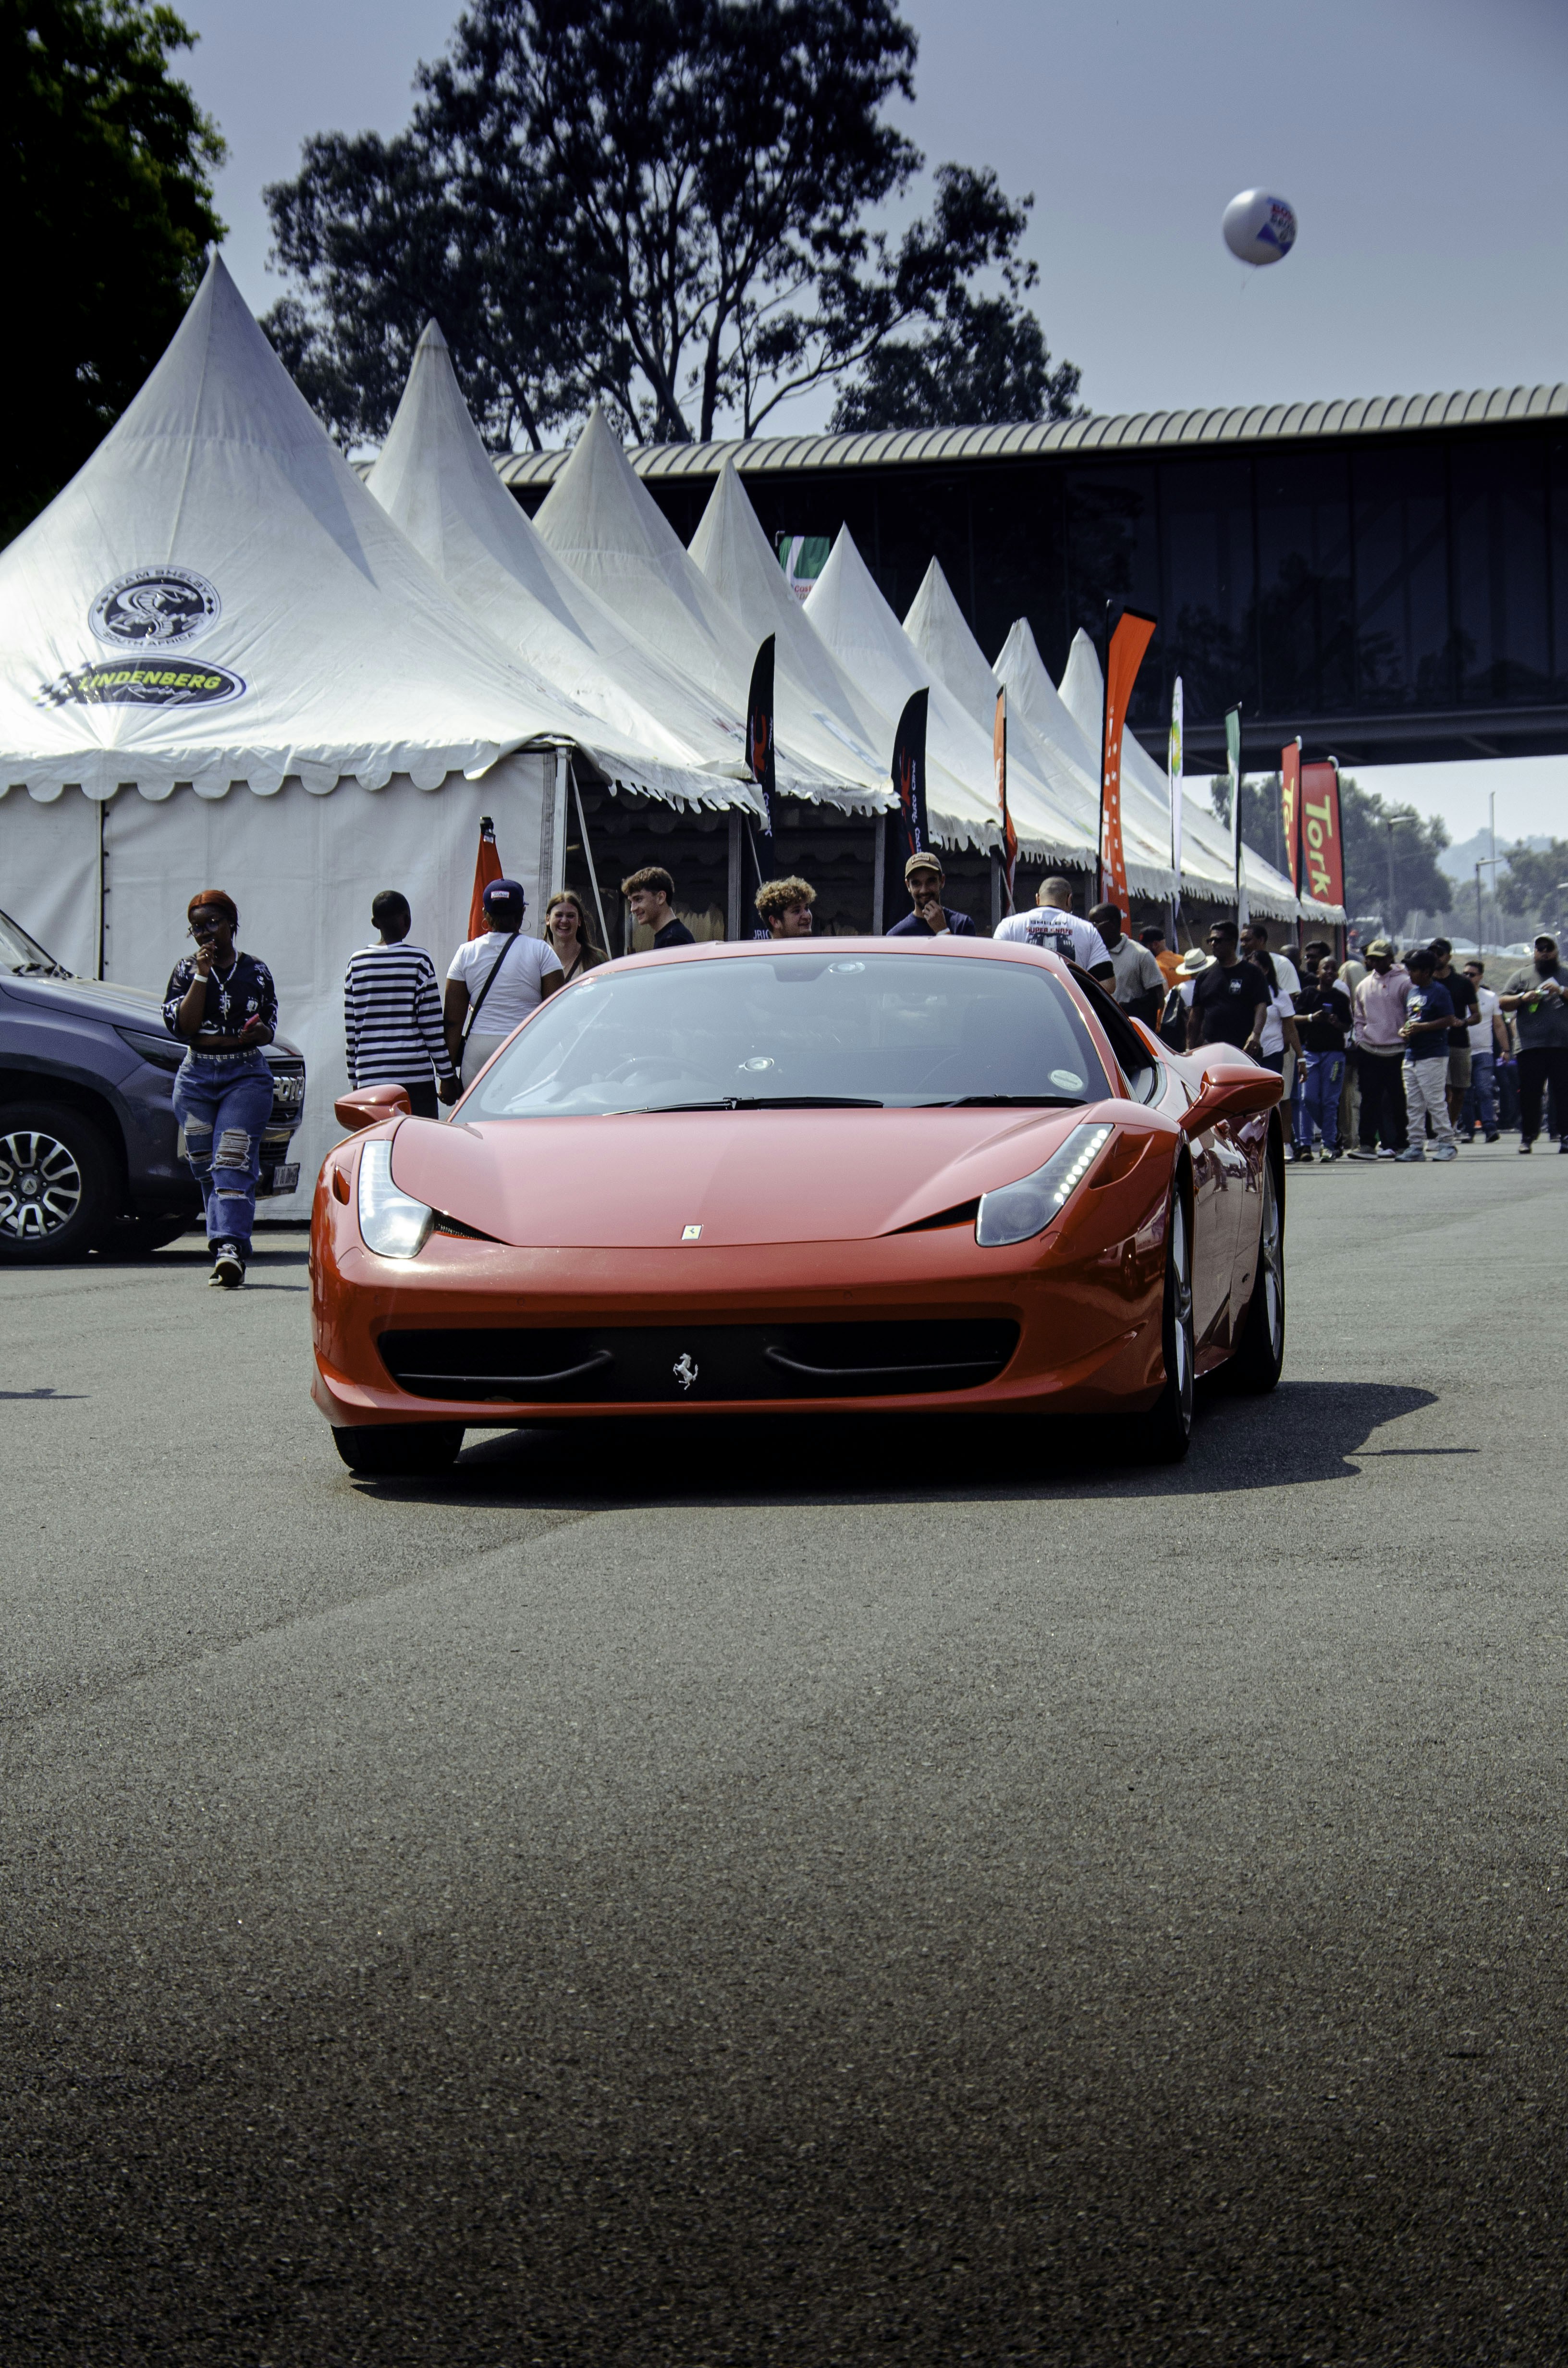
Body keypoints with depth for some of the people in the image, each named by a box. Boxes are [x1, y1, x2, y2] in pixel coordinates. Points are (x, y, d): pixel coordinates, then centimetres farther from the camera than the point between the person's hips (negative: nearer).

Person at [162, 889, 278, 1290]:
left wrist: (260, 1031, -12)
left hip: (246, 1076, -2)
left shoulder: (256, 971, 8)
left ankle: (230, 1247, -30)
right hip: (196, 1077, 2)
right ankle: (227, 1255, 8)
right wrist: (202, 974, -9)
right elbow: (181, 1025, -6)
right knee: (207, 1170, 2)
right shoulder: (186, 969, 7)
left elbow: (269, 1030, 12)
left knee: (234, 1164, -18)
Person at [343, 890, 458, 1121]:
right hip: (415, 1075, -4)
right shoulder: (418, 960, -3)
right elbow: (431, 1025, -4)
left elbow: (351, 1030, 11)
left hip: (370, 1076, 4)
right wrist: (447, 1076, 1)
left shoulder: (357, 963, 8)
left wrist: (355, 1080, 19)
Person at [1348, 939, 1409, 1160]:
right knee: (1370, 1099, 1)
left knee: (1398, 1099, 2)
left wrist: (1406, 1036, -10)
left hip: (1397, 1051, -4)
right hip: (1369, 1051, 4)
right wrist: (1360, 1042, 8)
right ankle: (1367, 1143, 0)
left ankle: (1400, 1143, 11)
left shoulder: (1404, 982, -2)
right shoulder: (1364, 986, 13)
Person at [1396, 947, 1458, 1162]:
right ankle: (1416, 1146, 13)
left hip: (1433, 1056, -9)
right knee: (1413, 1105, 9)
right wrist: (1403, 1029, 4)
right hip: (1411, 1055, 9)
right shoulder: (1411, 991, 17)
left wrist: (1422, 1027, -20)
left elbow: (1449, 1020, -14)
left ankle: (1447, 1144, -3)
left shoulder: (1439, 991, -9)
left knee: (1436, 1102, -8)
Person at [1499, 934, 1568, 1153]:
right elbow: (1502, 1003, 12)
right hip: (1531, 1046, 1)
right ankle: (1527, 1137, 7)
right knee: (1529, 1094, 0)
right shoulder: (1522, 976, 17)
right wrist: (1523, 998, -5)